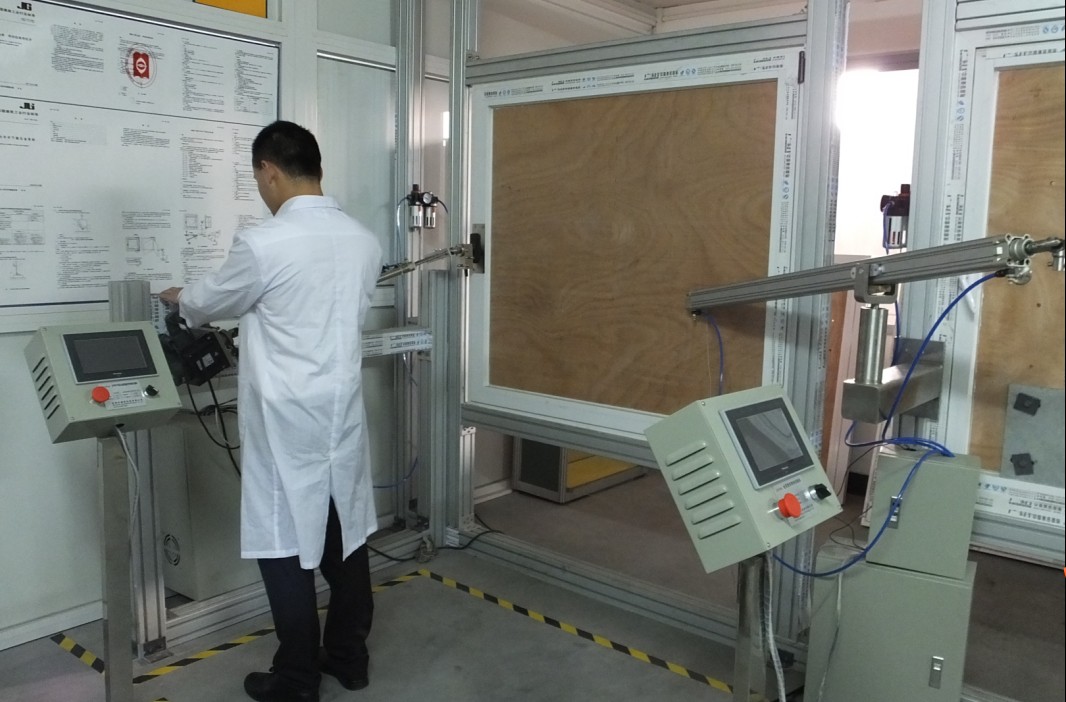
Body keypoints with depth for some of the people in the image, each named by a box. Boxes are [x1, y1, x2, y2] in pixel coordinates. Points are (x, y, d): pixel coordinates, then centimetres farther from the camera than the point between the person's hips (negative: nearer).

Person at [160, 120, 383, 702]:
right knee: (346, 537, 16)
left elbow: (210, 302, 2)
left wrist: (179, 299, 25)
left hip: (287, 424, -6)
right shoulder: (364, 241, 2)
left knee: (287, 547, 7)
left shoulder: (263, 244, -17)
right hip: (342, 414, 6)